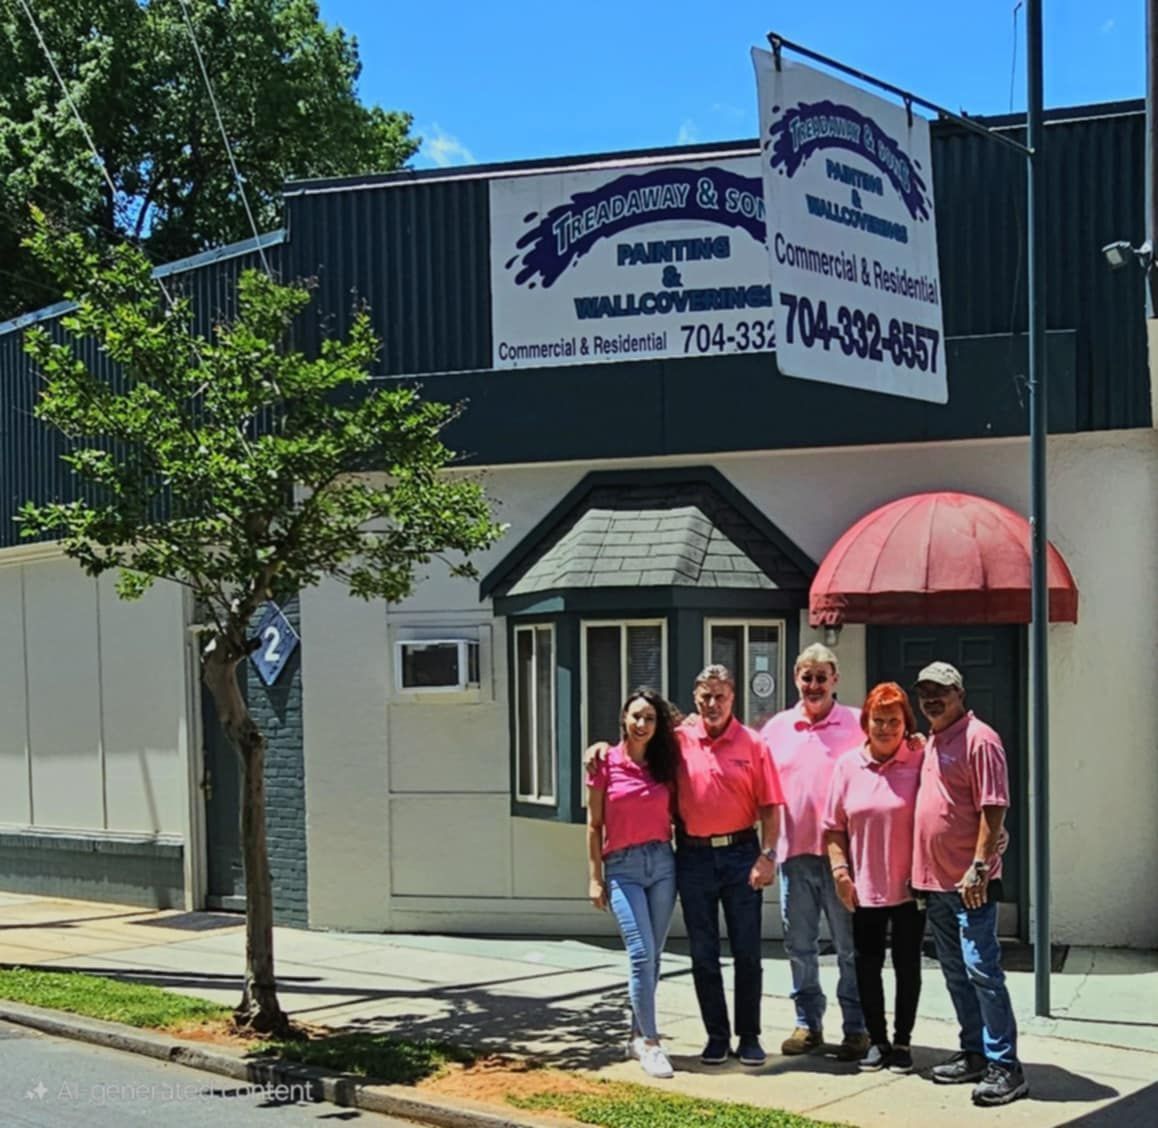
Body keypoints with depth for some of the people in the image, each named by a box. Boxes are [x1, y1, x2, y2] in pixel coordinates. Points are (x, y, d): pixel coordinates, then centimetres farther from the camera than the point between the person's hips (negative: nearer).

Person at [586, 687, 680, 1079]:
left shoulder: (664, 765, 8)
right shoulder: (606, 763, -1)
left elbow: (675, 813, 12)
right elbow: (595, 826, 2)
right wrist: (595, 878, 0)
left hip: (662, 863, 4)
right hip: (622, 867, -3)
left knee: (651, 955, 7)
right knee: (641, 952, -13)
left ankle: (638, 1035, 20)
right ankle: (650, 1041, -6)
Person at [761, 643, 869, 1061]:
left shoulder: (857, 724, 0)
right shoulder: (776, 728, 9)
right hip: (795, 851, 3)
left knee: (851, 945, 3)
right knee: (799, 945, 11)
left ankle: (856, 1027, 13)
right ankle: (807, 1023, 22)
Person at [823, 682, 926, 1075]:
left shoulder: (920, 761, -8)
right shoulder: (848, 765, 1)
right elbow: (834, 826, 6)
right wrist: (840, 871, -2)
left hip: (909, 885, -3)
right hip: (864, 886, 3)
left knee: (907, 964, 9)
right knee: (867, 964, 10)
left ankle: (902, 1042, 23)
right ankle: (877, 1040, 25)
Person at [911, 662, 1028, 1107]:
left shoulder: (979, 739, -12)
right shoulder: (931, 742, 16)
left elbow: (993, 809, -17)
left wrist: (978, 867, -22)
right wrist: (921, 870, 17)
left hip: (969, 881, -9)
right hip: (935, 878, 9)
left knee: (981, 970, -9)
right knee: (955, 971, 14)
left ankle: (1004, 1066, -5)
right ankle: (974, 1053, 24)